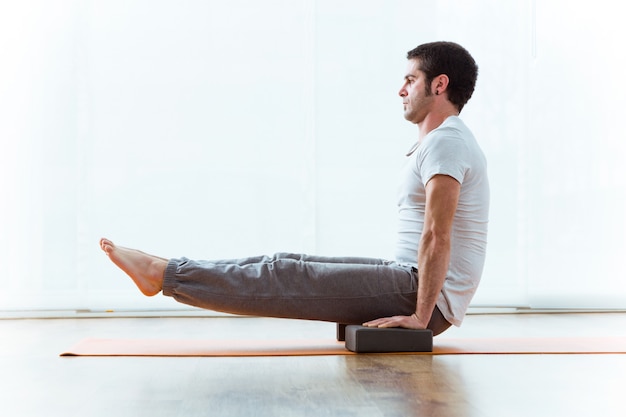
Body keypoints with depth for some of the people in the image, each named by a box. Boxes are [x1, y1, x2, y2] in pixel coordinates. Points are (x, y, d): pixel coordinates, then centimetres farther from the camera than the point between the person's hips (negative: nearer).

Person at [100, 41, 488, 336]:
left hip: (429, 296, -9)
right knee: (291, 265, 4)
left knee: (288, 277, -11)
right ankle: (167, 272, 8)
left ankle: (163, 273, -6)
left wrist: (420, 315, -23)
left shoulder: (445, 143, -17)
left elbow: (437, 238, -26)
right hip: (416, 284, 9)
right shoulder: (448, 141, 19)